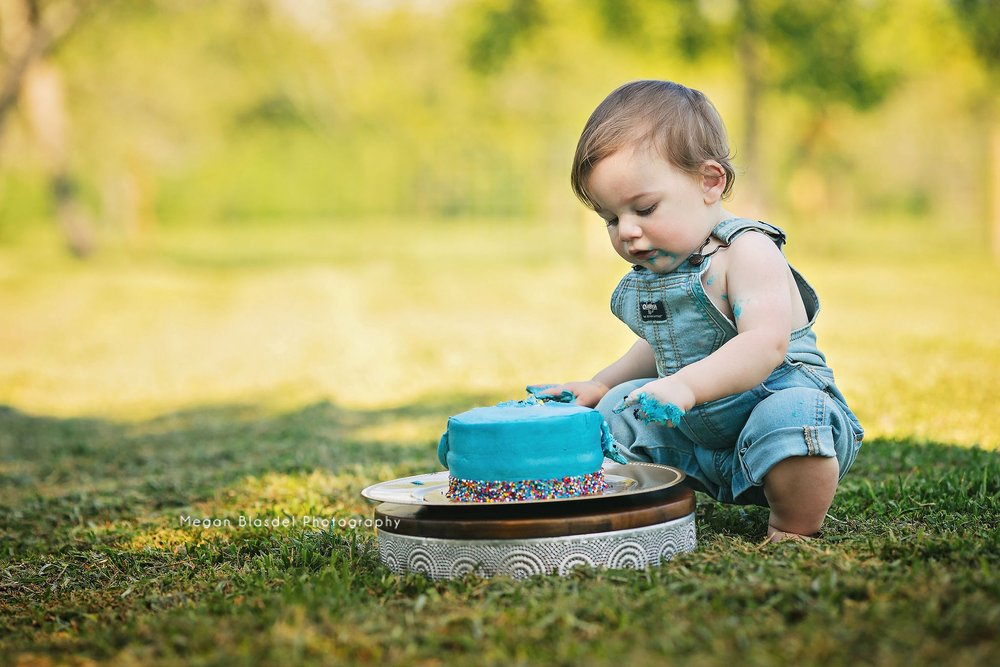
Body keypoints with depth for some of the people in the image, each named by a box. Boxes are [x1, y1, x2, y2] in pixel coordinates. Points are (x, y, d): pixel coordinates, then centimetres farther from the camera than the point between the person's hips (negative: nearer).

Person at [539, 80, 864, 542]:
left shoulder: (746, 252, -18)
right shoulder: (651, 272, 7)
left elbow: (765, 344, -35)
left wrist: (687, 385, -48)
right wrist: (600, 386, 18)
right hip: (698, 439, 8)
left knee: (787, 419, -39)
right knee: (617, 411, 6)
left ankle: (794, 529, -14)